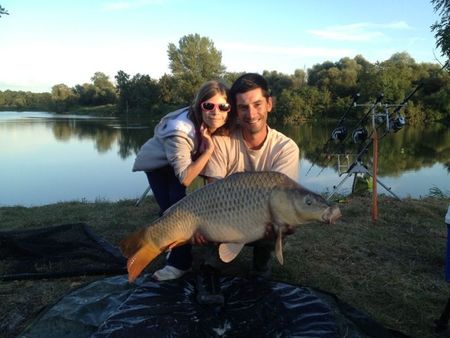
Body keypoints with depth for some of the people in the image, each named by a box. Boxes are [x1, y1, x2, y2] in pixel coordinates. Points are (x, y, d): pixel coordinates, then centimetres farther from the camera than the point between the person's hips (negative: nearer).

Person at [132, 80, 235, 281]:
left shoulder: (215, 126, -22)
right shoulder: (179, 131, -40)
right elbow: (185, 179, -35)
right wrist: (209, 149, -40)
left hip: (184, 162, 5)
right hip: (157, 164, -4)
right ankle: (179, 262, 8)